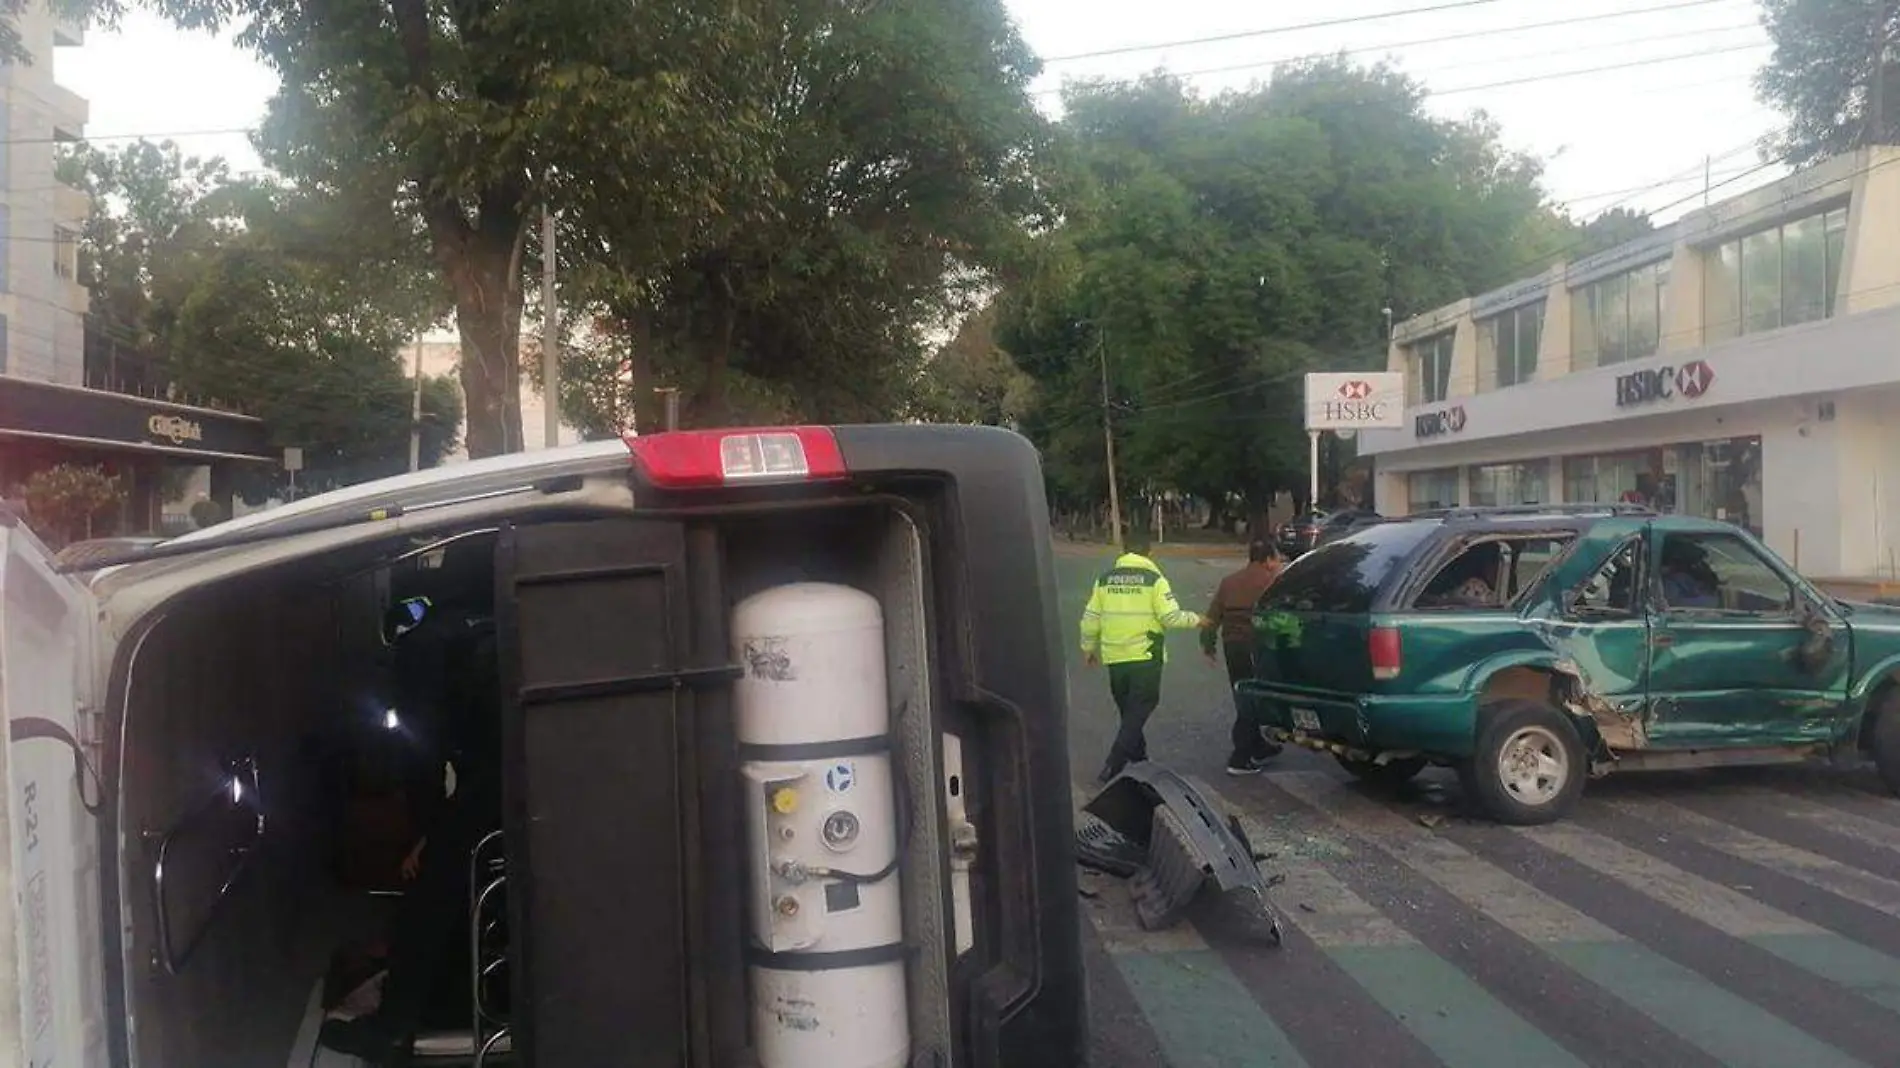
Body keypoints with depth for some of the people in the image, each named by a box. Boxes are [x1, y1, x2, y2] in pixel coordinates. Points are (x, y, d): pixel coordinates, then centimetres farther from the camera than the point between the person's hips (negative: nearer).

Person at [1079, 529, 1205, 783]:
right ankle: (1113, 767, -9)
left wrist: (1089, 648, 21)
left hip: (1115, 658, 4)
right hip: (1145, 657, -4)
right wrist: (1196, 620, 6)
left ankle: (1138, 759, 32)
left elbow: (1090, 619, 6)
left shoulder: (1105, 579, 5)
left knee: (1129, 712, 20)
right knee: (1137, 713, 0)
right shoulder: (1153, 579, -8)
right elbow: (1171, 617, -13)